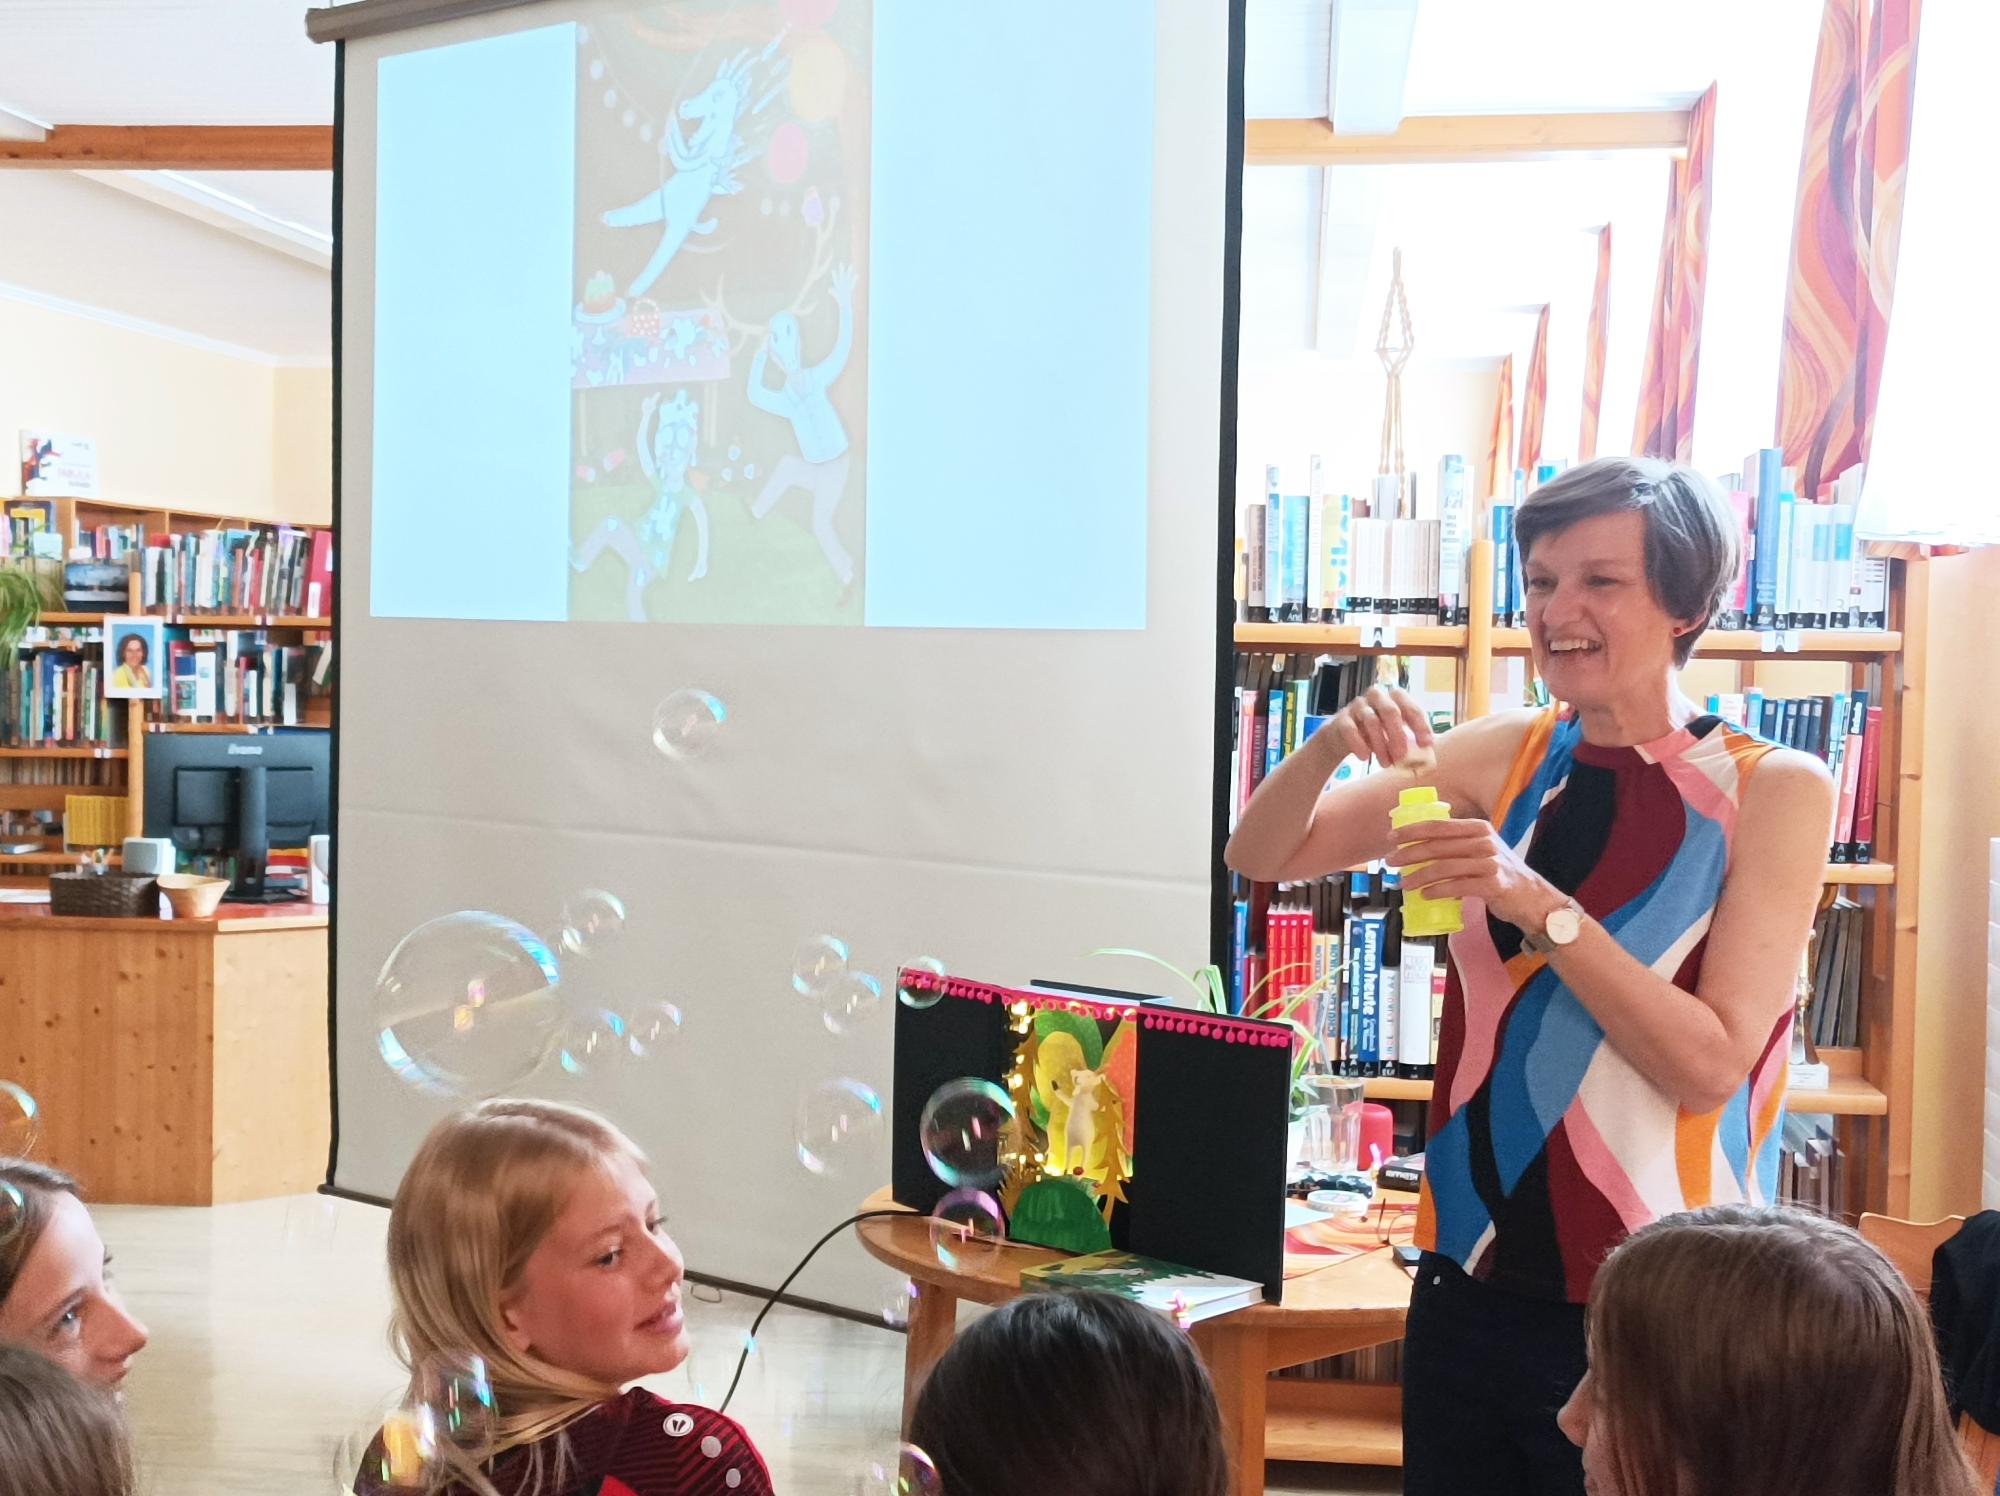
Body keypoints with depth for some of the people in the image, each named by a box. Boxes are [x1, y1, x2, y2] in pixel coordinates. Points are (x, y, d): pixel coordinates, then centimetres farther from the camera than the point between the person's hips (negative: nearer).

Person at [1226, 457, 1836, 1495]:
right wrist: (1333, 747, -17)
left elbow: (1710, 1063, -15)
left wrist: (1539, 904, -25)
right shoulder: (1509, 756, 1)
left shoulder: (1774, 789, -9)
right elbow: (1263, 856, 2)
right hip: (1469, 1285, 4)